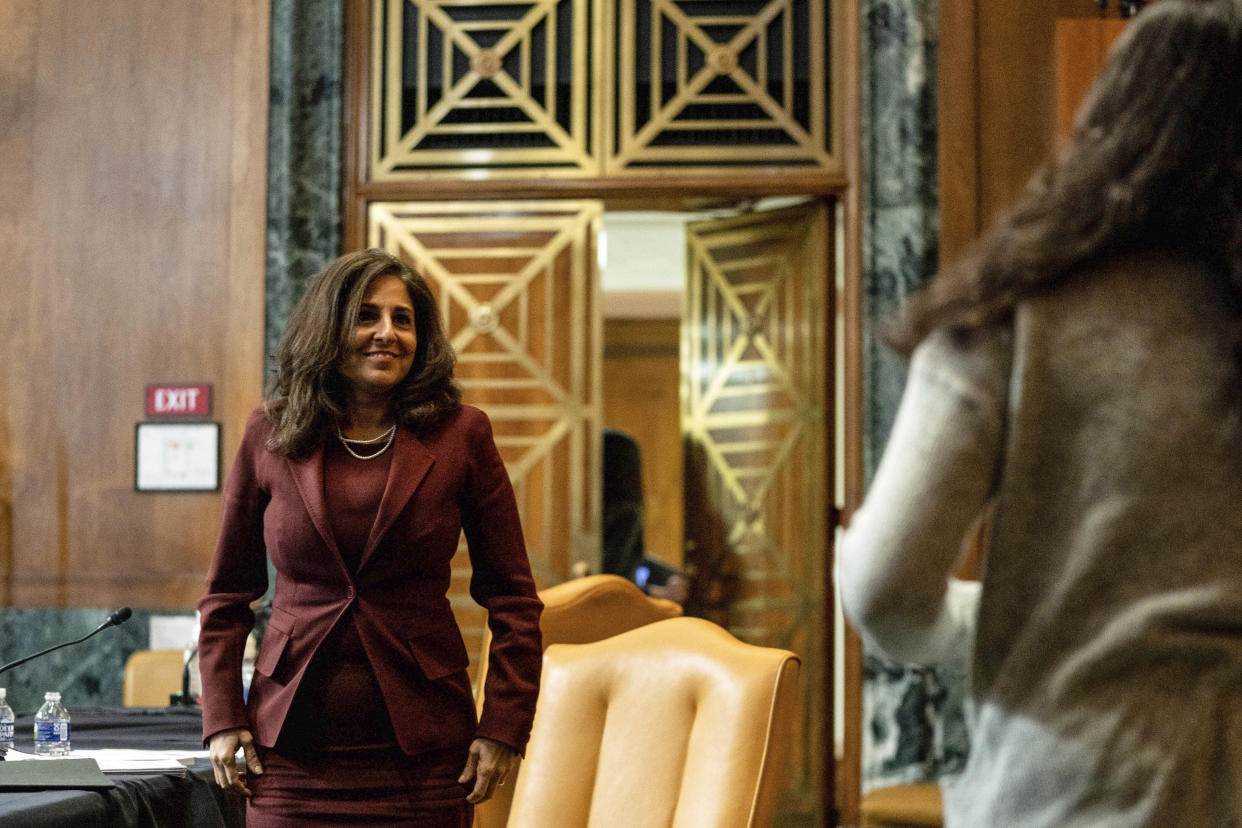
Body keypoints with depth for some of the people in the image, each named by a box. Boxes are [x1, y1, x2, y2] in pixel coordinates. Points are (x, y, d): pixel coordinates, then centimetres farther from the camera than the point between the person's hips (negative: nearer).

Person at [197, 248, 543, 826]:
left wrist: (503, 729, -3)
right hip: (293, 750, 1)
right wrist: (222, 719, 4)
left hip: (422, 755, -1)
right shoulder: (270, 436, 4)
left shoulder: (459, 435, 1)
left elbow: (513, 598, 4)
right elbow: (227, 593, 12)